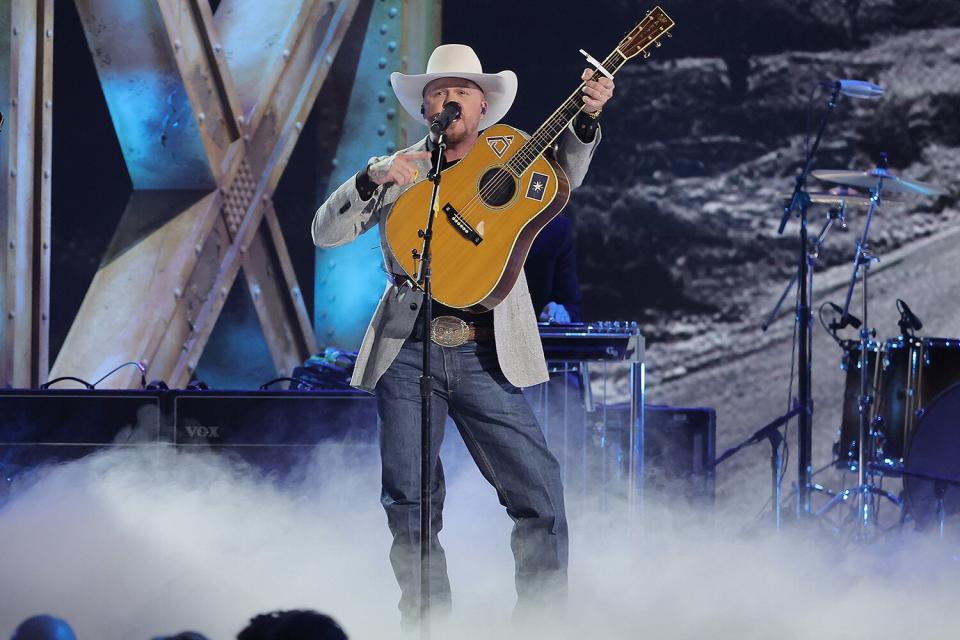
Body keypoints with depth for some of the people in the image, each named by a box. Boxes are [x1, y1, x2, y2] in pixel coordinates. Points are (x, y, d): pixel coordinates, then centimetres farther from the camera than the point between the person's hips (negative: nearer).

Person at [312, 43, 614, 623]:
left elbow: (563, 176, -8)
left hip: (487, 356, -1)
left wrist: (585, 121, -26)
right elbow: (326, 232, 4)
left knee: (540, 493, -8)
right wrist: (374, 180, -13)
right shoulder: (398, 173, 12)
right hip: (407, 352, 1)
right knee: (410, 503, 0)